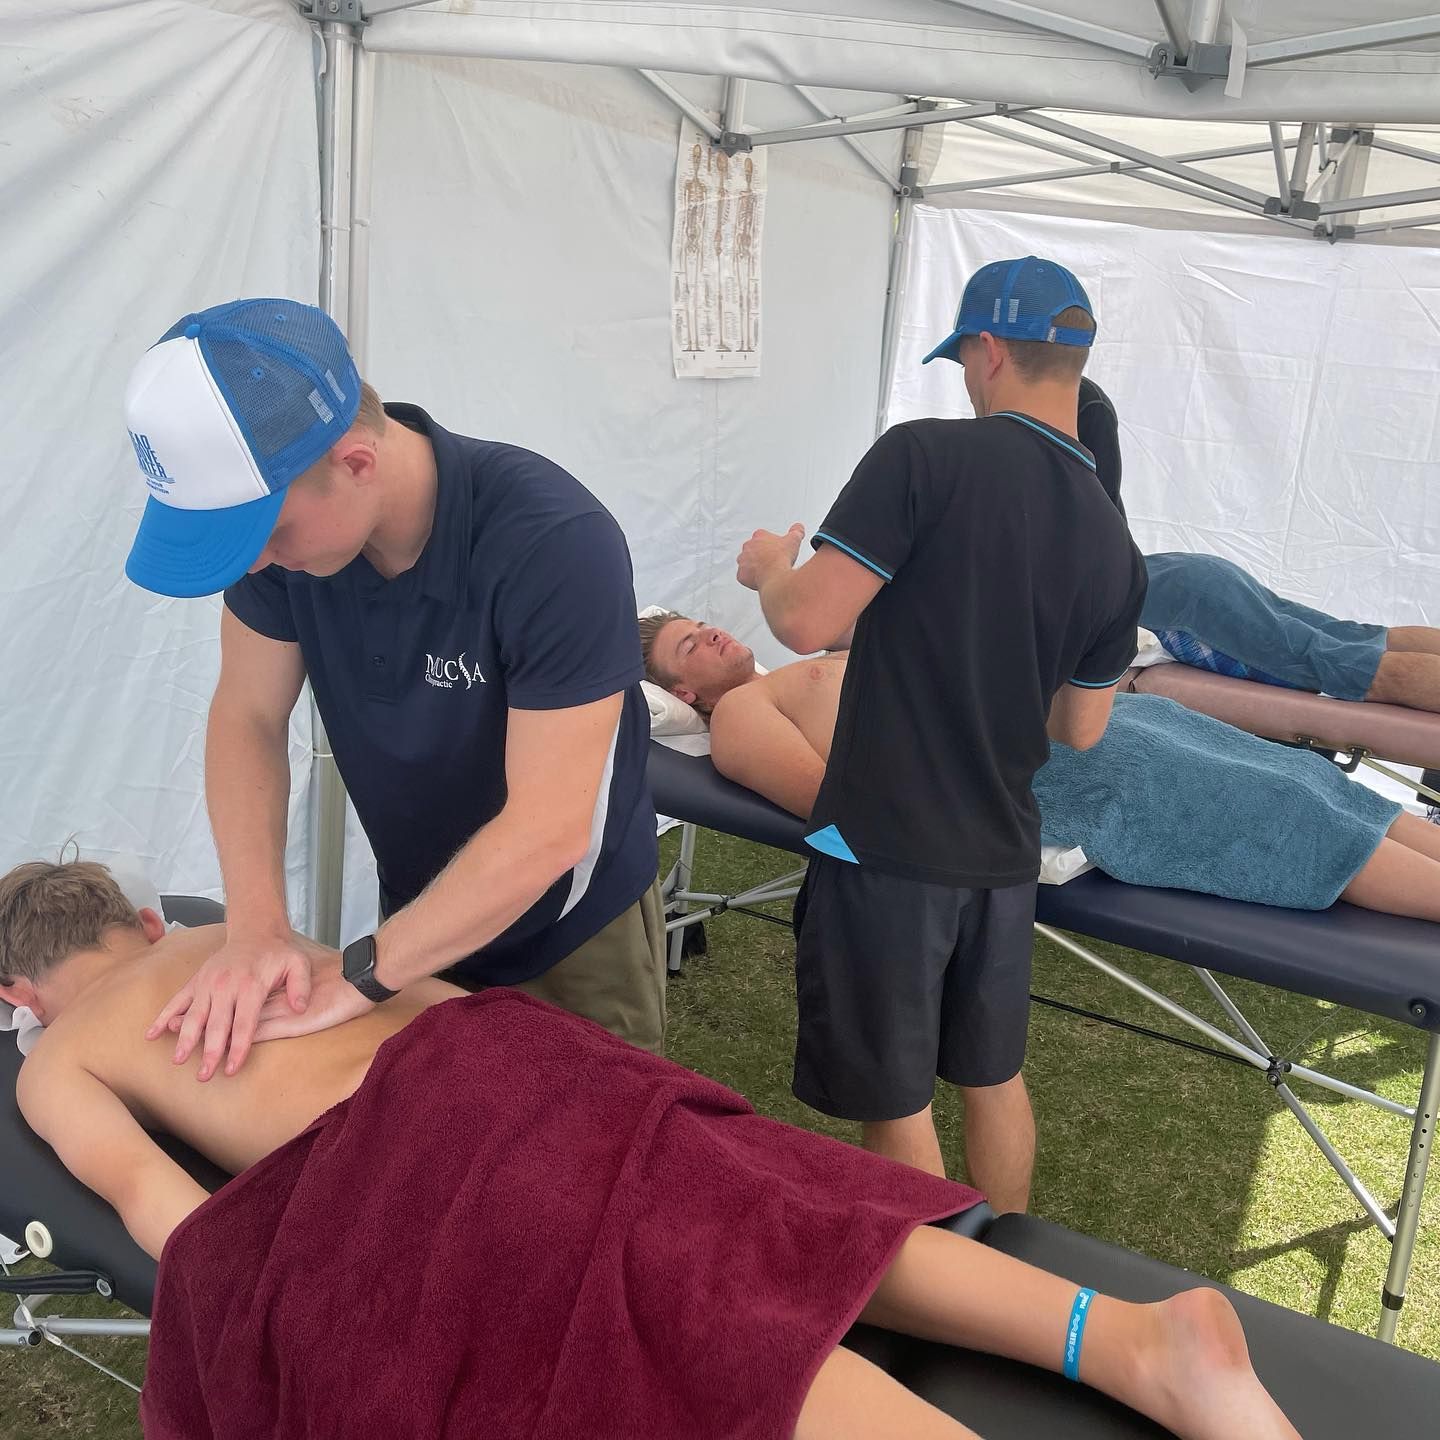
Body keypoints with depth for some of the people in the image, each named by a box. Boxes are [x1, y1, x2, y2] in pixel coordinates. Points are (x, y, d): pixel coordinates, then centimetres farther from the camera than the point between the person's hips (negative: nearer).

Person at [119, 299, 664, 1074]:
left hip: (572, 930, -4)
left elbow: (548, 831, -31)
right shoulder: (278, 510, -17)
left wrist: (359, 978, -28)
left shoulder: (555, 543, -33)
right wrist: (257, 925, -20)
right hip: (423, 910, 5)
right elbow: (247, 720, -7)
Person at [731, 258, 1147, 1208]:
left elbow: (807, 622, -20)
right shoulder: (1114, 545, 3)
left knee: (896, 1107, 11)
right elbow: (1081, 729, 10)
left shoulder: (926, 458, -16)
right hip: (1001, 853, 7)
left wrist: (770, 566, 1)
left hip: (883, 846, -6)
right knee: (996, 1077, 25)